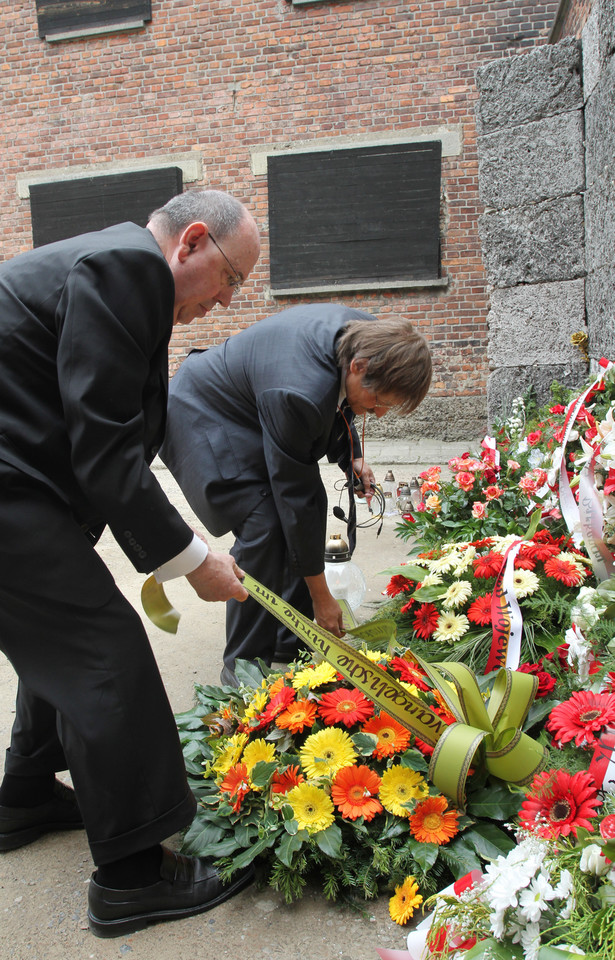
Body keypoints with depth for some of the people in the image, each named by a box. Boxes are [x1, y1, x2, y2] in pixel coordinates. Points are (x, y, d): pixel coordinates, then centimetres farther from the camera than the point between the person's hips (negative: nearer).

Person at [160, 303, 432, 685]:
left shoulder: (362, 332, -16)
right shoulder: (301, 392, -40)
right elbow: (292, 495, -32)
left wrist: (352, 455, -6)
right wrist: (321, 595, -23)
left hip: (251, 416, 9)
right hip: (203, 419, -9)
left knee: (314, 503, 0)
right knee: (265, 527, -20)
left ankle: (293, 643, 13)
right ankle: (244, 665, -3)